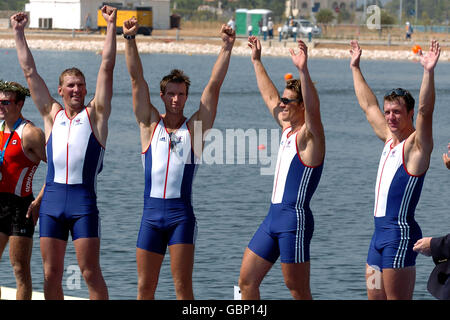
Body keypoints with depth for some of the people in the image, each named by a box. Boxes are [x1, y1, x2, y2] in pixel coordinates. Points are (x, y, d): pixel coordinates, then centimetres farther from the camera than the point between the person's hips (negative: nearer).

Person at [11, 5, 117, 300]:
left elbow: (107, 67, 1)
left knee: (91, 272, -5)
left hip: (84, 200, -3)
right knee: (51, 274, 3)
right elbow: (30, 71, 16)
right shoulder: (52, 115, 14)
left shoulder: (95, 114, 7)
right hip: (52, 198, 3)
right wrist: (19, 33, 16)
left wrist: (111, 27, -3)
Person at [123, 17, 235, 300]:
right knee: (145, 285, 5)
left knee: (183, 284, -4)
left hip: (181, 213, -2)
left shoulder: (195, 127, 6)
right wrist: (130, 40, -6)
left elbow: (214, 86, 0)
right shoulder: (150, 124, 9)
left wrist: (227, 48, -8)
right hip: (151, 212, 2)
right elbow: (137, 78, 3)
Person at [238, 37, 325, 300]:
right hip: (274, 217, 9)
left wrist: (303, 70, -42)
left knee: (298, 290, -4)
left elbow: (314, 110, -30)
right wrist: (257, 62, 30)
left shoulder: (309, 136, -9)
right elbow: (270, 96, 27)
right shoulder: (288, 129, 15)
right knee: (247, 281, 7)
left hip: (295, 219, -9)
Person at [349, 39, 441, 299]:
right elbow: (368, 105, 28)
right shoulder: (390, 139, 16)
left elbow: (425, 111, -24)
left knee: (397, 298, -11)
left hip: (401, 232, -9)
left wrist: (429, 72, -35)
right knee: (375, 297, 8)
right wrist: (356, 68, 34)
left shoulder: (416, 145, -7)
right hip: (380, 232, 9)